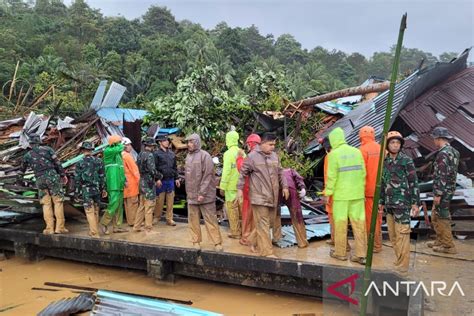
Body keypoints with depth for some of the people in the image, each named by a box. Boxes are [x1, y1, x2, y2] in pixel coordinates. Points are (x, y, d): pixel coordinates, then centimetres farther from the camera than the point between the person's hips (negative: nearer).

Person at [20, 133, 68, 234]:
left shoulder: (27, 155, 12)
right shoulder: (47, 149, 4)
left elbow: (22, 169, 27)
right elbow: (57, 162, -2)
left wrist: (20, 178, 45)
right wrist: (63, 175, 2)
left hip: (40, 180, 2)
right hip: (52, 176, -2)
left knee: (46, 204, 10)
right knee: (58, 202, 1)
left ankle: (49, 228, 6)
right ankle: (60, 227, -3)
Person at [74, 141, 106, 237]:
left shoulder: (80, 163, -6)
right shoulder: (98, 161, 3)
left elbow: (77, 180, -3)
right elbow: (102, 177, 7)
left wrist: (76, 192, 4)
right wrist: (103, 189, 14)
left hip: (86, 191, -4)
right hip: (97, 190, 4)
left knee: (90, 212, -1)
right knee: (96, 211, 12)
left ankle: (95, 233, -3)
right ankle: (93, 231, 22)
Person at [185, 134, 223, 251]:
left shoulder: (205, 155, -9)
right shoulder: (188, 156, 11)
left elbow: (207, 176, -14)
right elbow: (188, 176, 15)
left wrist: (202, 193, -18)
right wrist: (188, 192, 9)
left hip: (205, 194, -6)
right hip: (191, 195, 6)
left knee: (210, 219, 0)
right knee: (193, 219, 9)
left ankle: (217, 242, 8)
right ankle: (196, 241, 21)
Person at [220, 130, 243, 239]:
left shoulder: (228, 153, -14)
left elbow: (226, 171, -18)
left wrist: (222, 186, -13)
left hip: (231, 186, -6)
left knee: (232, 208, 3)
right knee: (241, 207, 15)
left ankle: (235, 232, 8)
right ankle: (243, 229, 25)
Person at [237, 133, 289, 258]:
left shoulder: (274, 156, 9)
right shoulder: (252, 156, -9)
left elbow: (280, 173, 17)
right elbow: (243, 173, -3)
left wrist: (284, 186, 13)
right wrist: (240, 189, -5)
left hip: (273, 195, 7)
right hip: (259, 196, -6)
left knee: (272, 221, 16)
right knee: (263, 224, -5)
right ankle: (266, 251, 0)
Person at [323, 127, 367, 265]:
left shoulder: (334, 153, -8)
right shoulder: (356, 151, 5)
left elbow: (332, 176, -11)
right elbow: (363, 173, 6)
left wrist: (328, 193, -3)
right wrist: (361, 188, 16)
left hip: (341, 195, -4)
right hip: (357, 194, 5)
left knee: (340, 223, 6)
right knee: (359, 222, 7)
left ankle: (340, 252, 17)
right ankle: (361, 255, 10)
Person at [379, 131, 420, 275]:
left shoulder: (407, 161, -6)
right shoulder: (385, 162, 10)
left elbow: (414, 183, -7)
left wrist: (415, 203, -11)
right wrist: (381, 201, 16)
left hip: (403, 204, -6)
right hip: (389, 204, 6)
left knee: (402, 235, -4)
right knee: (392, 235, 11)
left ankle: (402, 267, 2)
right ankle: (399, 261, 24)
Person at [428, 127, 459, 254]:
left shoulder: (443, 154, -19)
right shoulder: (453, 152, 12)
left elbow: (442, 176, -23)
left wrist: (438, 194, -20)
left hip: (443, 191, -10)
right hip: (449, 190, 10)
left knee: (442, 217, 0)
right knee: (435, 216, 18)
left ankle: (448, 246, 8)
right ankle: (440, 241, 27)